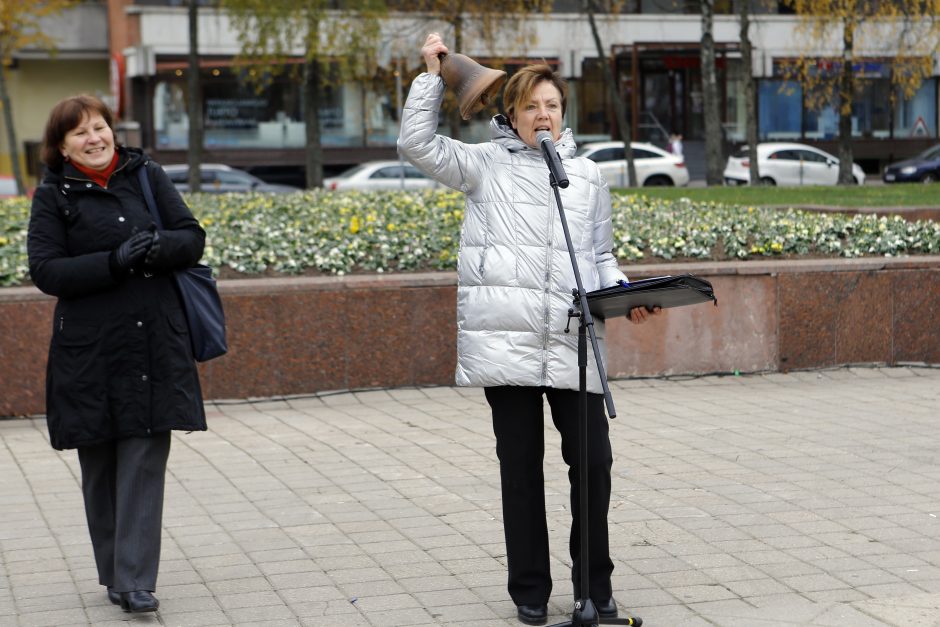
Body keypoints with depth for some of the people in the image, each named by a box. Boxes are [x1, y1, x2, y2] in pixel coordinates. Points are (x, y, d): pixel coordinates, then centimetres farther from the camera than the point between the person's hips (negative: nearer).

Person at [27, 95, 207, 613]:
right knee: (99, 465, 7)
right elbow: (46, 271, -8)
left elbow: (192, 237, 6)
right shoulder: (53, 196, 1)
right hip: (90, 351, -1)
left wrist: (158, 246, -16)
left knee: (144, 462, -4)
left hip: (155, 345, 1)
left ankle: (134, 582, -4)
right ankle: (114, 574, 20)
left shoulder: (147, 175, 8)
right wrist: (115, 261, -18)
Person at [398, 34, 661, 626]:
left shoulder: (588, 175, 17)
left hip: (573, 343, 2)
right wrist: (433, 74, 0)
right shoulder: (487, 164, 10)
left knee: (593, 459, 1)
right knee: (521, 467, 4)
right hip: (506, 341, -2)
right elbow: (417, 143, 1)